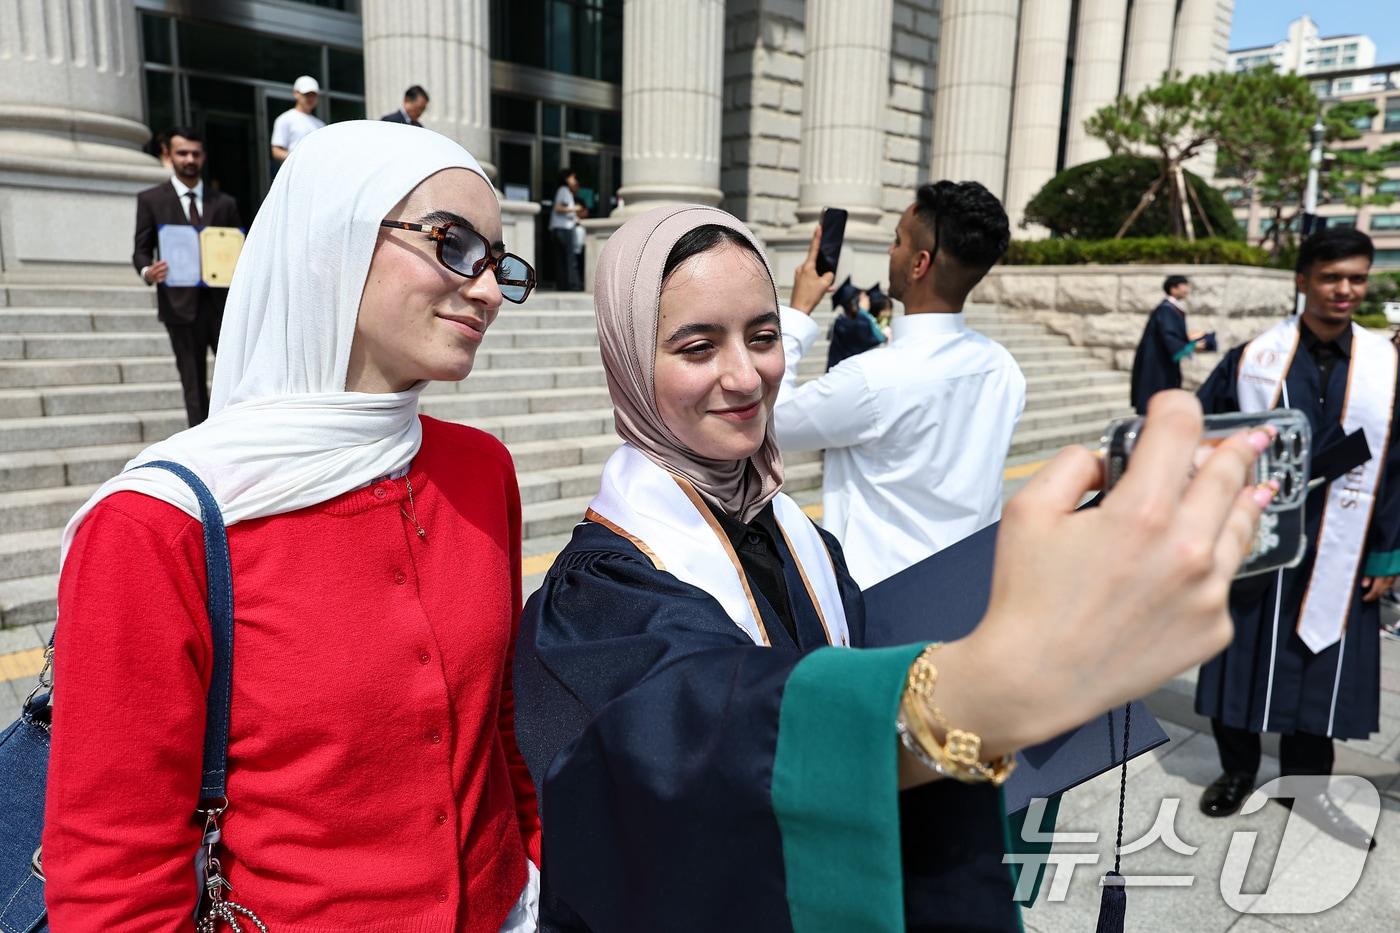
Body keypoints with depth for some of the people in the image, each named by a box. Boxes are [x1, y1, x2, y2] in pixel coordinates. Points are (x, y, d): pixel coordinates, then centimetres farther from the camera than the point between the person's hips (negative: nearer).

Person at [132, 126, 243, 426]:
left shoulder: (225, 202, 14)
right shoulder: (150, 200, 8)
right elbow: (141, 250, 5)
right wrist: (147, 271, -18)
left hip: (224, 302, 2)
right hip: (181, 304, -1)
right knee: (194, 385, 2)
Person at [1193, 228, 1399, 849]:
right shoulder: (1252, 358, -5)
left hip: (1335, 554, 1)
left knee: (1320, 671, 12)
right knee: (1244, 657, 10)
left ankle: (1305, 784, 31)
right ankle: (1237, 770, 30)